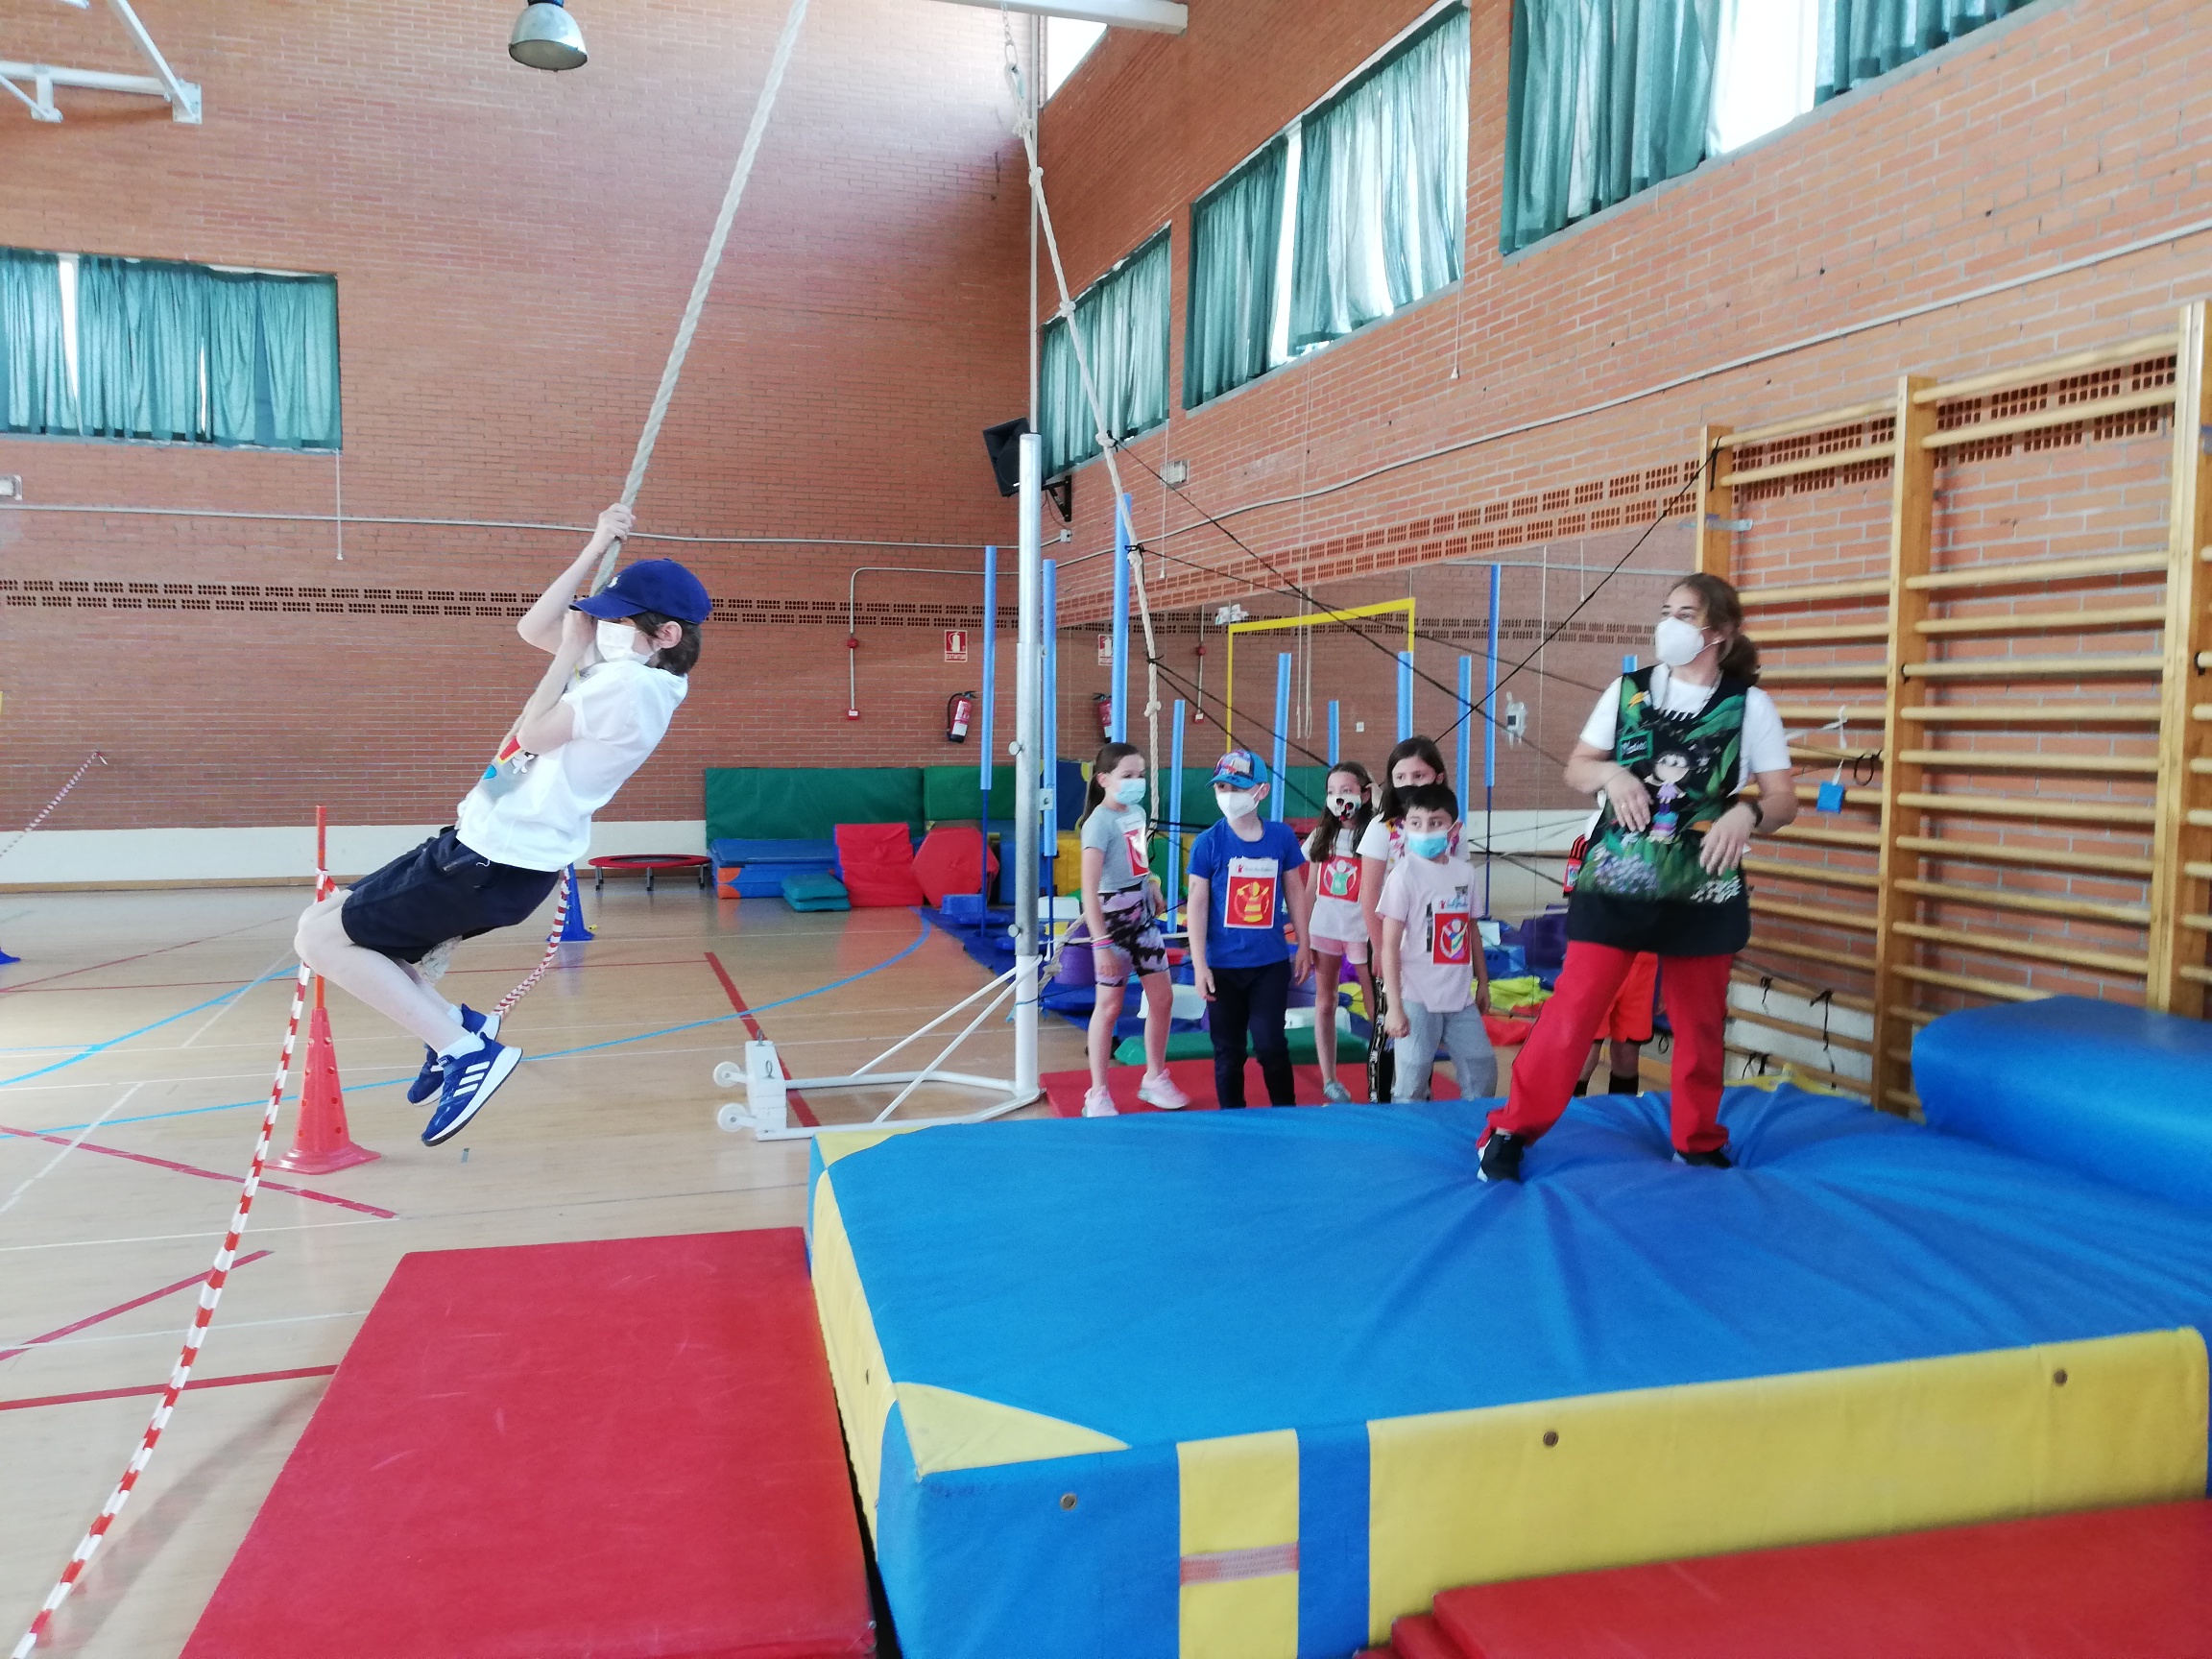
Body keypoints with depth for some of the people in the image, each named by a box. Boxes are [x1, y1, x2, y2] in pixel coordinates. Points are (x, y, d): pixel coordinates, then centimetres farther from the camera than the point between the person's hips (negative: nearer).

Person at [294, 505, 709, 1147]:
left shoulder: (630, 685, -22)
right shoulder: (624, 662, 8)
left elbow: (536, 733, -15)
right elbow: (533, 629, 16)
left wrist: (571, 652, -4)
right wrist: (595, 550, 8)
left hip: (495, 865, -10)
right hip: (491, 844, 10)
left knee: (320, 937, -4)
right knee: (332, 919, 18)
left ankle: (465, 1049, -5)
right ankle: (455, 1022, 15)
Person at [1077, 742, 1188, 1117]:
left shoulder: (1137, 811, 2)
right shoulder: (1100, 822, -21)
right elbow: (1089, 889, -27)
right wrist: (1101, 943, -31)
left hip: (1144, 915, 7)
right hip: (1113, 917, -7)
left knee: (1162, 997, 11)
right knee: (1109, 1005, 2)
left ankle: (1155, 1079, 28)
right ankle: (1098, 1094, 14)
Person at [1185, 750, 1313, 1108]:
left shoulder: (1282, 836, -3)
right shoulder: (1208, 843, -9)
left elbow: (1295, 890, 8)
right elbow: (1197, 905, -6)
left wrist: (1303, 946, 9)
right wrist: (1199, 965, -8)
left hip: (1271, 962, 1)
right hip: (1224, 965, 0)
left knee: (1270, 1044, 2)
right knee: (1228, 1050, 10)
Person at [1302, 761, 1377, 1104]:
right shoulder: (1322, 834, 7)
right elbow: (1311, 888, 10)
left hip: (1362, 929, -4)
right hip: (1324, 928, 5)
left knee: (1376, 1007, 1)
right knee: (1324, 1004, 8)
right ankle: (1329, 1082, 15)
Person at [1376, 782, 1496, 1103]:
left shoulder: (1465, 872, 5)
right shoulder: (1404, 874, -11)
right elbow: (1389, 944, -12)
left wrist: (1483, 984, 17)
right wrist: (1394, 1006, -15)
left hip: (1461, 998, 5)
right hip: (1417, 999, -5)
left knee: (1482, 1071, 13)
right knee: (1411, 1083, 1)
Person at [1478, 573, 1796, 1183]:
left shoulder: (1749, 704, 0)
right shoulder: (1628, 689, 4)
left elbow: (1784, 799, 1)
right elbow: (1576, 768, 11)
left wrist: (1747, 813, -20)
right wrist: (1610, 773, -11)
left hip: (1704, 886, 0)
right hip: (1616, 879, 0)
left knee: (1699, 1021, 11)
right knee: (1574, 1006, -4)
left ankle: (1699, 1144, 30)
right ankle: (1511, 1131, 6)